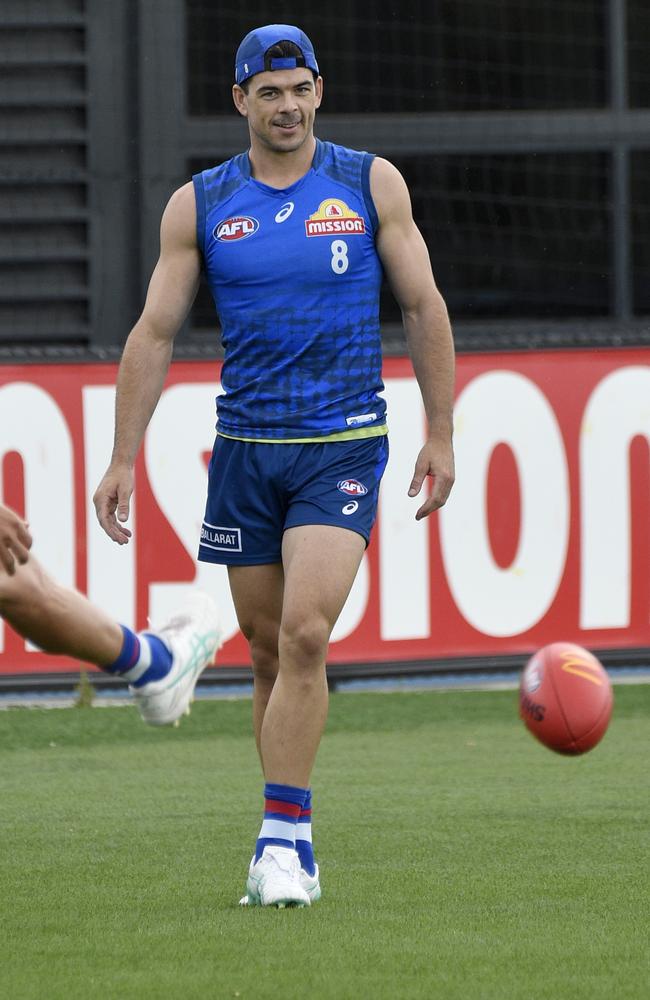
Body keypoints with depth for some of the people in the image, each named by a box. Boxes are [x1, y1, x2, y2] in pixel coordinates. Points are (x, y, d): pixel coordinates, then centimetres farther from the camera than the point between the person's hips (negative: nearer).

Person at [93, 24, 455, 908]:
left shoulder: (371, 184, 2)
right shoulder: (199, 205, 4)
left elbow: (424, 307, 7)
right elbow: (154, 332, 5)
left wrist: (440, 433, 4)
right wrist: (123, 459, -1)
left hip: (344, 446, -2)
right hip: (244, 449, 2)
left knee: (304, 635, -17)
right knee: (268, 650, 6)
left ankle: (282, 834, -15)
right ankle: (293, 845, 16)